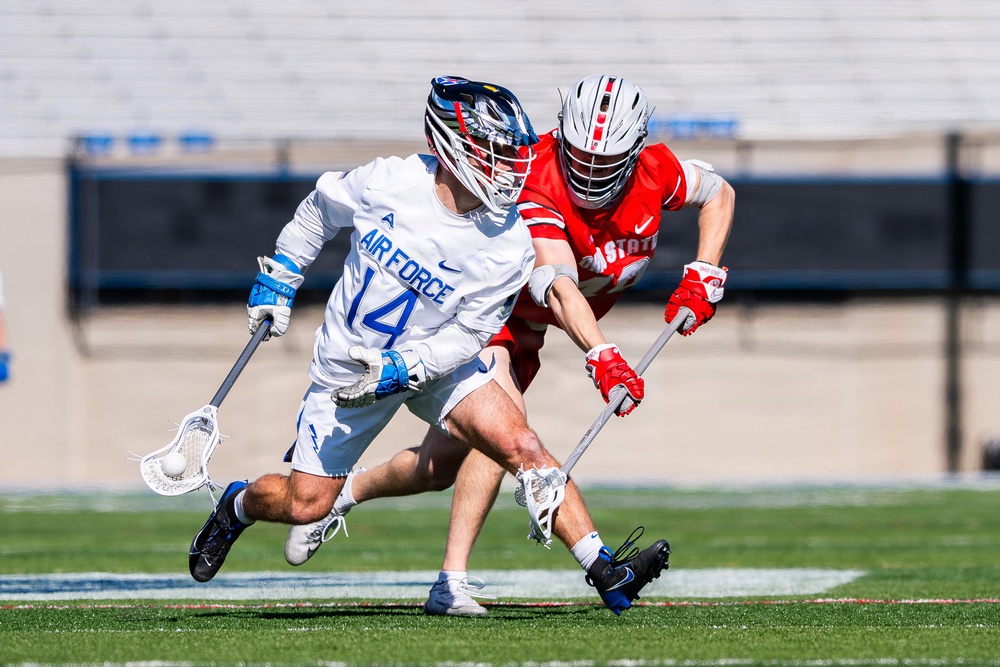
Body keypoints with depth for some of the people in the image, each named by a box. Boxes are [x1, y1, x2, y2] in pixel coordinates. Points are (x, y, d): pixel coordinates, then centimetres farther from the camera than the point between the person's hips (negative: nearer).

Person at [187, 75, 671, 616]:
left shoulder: (508, 243, -22)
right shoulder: (388, 182, -22)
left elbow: (469, 333, -15)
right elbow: (319, 211, 1)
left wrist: (404, 368, -29)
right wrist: (279, 277, 6)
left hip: (435, 360, 0)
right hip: (349, 363, 0)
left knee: (522, 446, -20)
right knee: (305, 506, 2)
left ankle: (604, 572, -19)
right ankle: (238, 506, 38)